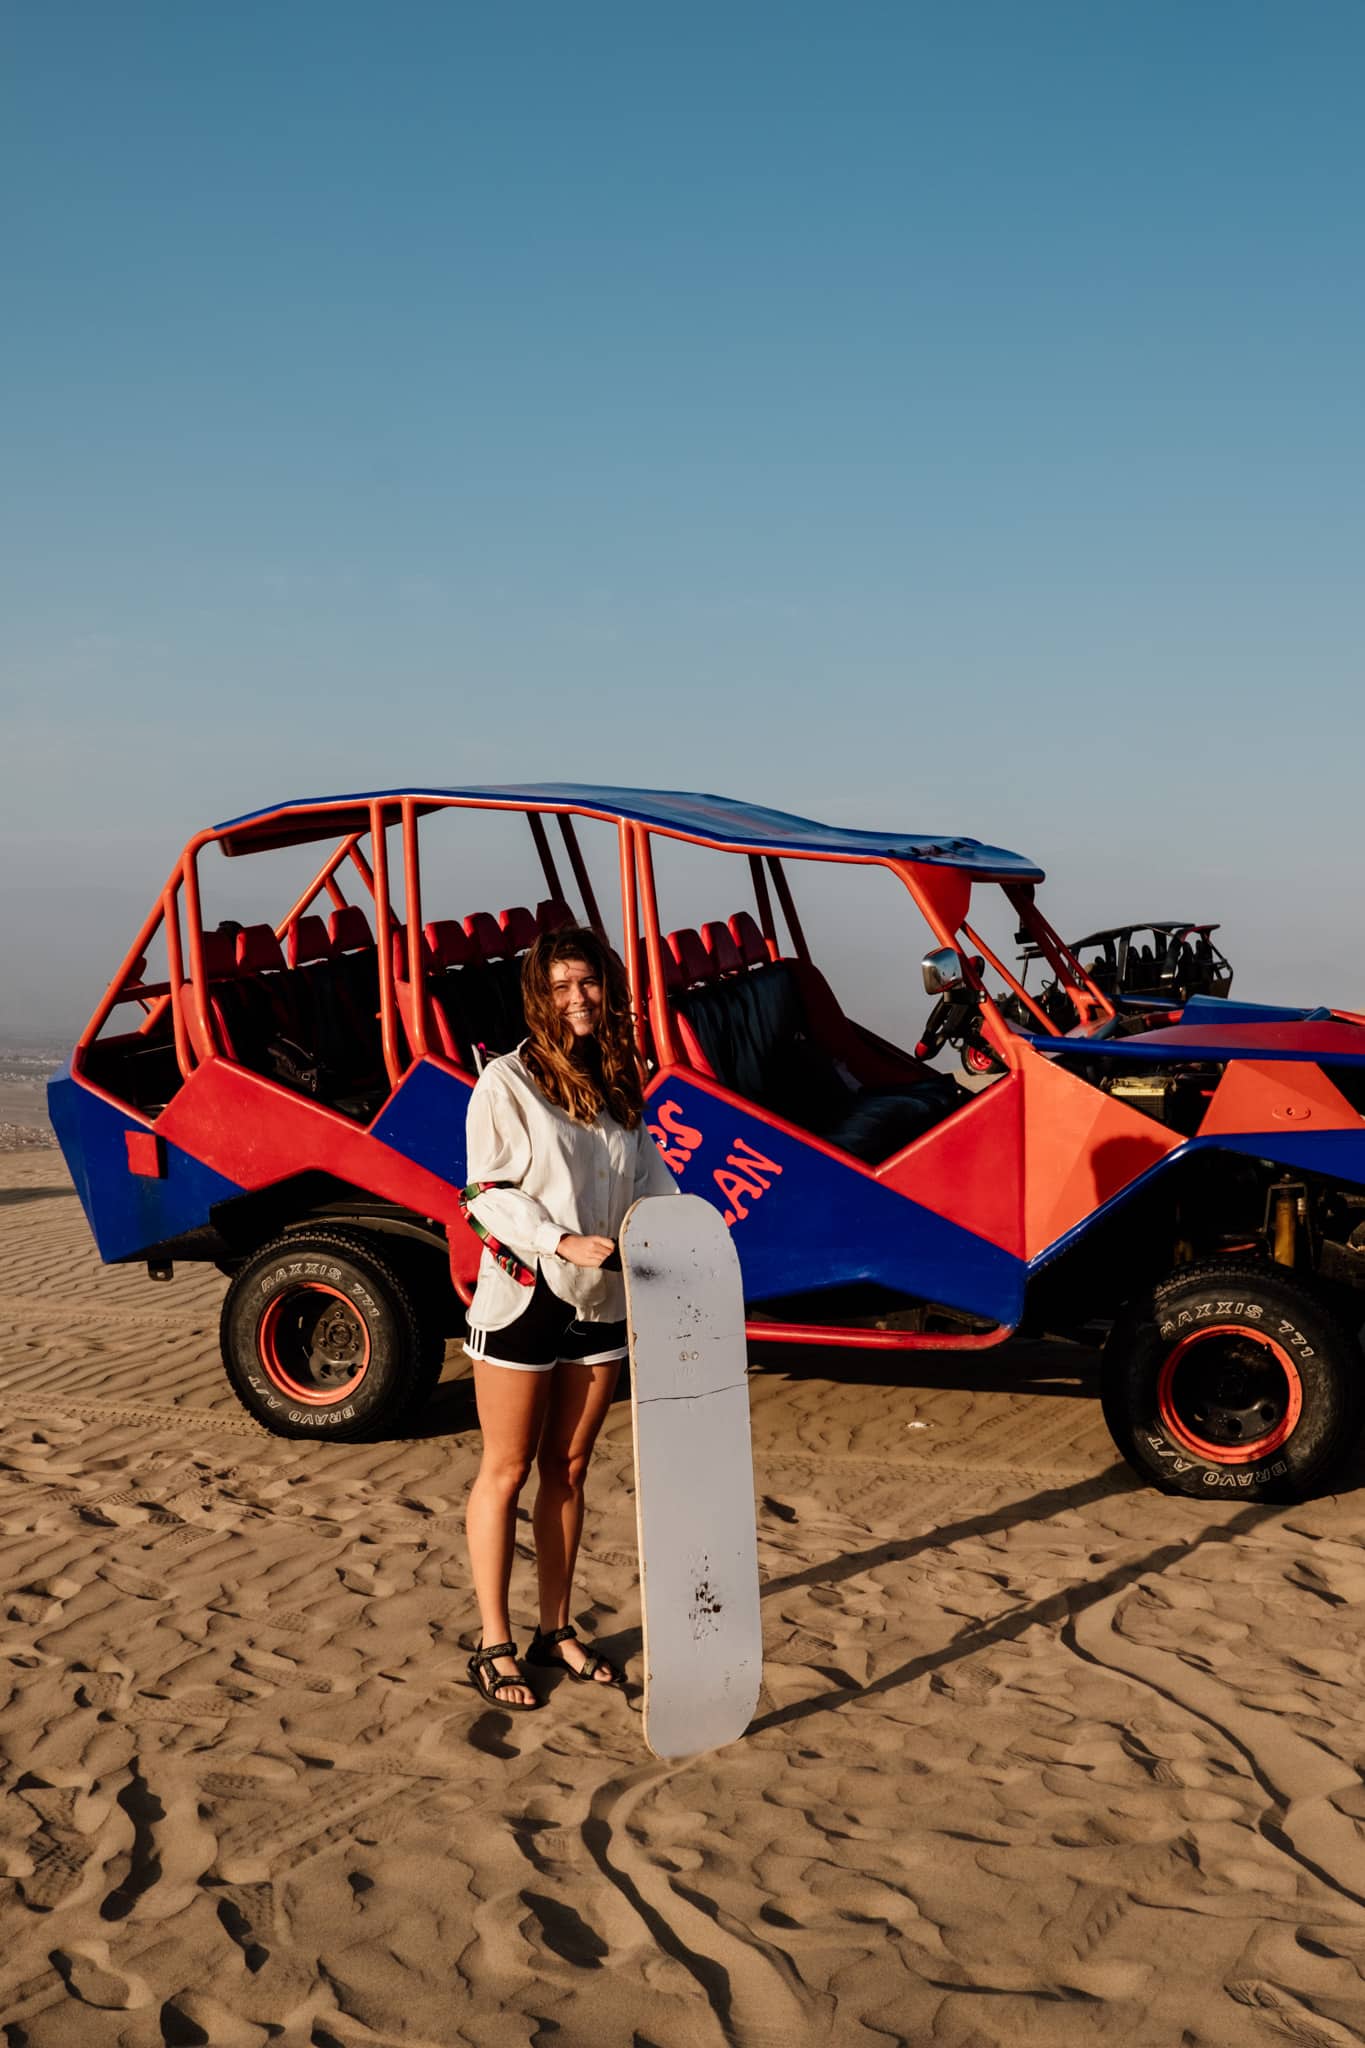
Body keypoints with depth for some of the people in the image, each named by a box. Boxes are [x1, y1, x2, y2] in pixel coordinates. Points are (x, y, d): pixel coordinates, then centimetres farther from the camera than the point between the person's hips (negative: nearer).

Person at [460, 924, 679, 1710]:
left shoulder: (619, 1086, 7)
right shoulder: (507, 1082, -11)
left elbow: (651, 1178, 7)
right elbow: (488, 1193, -14)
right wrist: (563, 1242, -25)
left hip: (602, 1300, 5)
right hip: (523, 1297, -5)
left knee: (569, 1468, 14)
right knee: (507, 1470, 5)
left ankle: (557, 1629, 26)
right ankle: (495, 1646, 15)